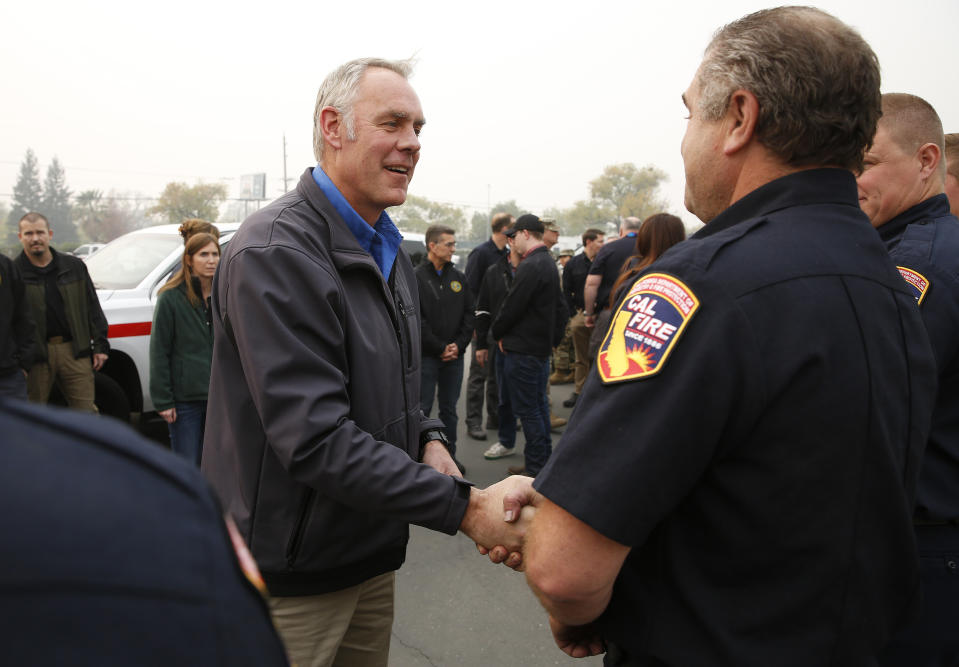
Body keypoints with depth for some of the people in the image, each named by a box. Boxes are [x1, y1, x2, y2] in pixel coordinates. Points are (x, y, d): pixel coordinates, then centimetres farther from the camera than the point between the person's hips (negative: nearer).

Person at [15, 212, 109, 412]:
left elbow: (93, 309, 11)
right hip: (35, 356, -1)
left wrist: (100, 346, 6)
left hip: (75, 351, 1)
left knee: (87, 412, 3)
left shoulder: (74, 266, 9)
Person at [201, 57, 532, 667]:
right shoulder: (275, 253, -22)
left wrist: (429, 441, -4)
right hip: (291, 576, -8)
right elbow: (317, 440, -28)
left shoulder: (388, 251, 8)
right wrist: (466, 506, -28)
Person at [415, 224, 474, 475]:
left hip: (454, 356, 5)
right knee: (422, 409, 2)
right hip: (426, 356, -5)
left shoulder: (458, 277, 9)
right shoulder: (417, 277, -7)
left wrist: (459, 345, -4)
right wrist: (441, 348, -11)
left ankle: (449, 454, 23)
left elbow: (469, 314, 9)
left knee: (449, 408, 13)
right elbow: (416, 320, -12)